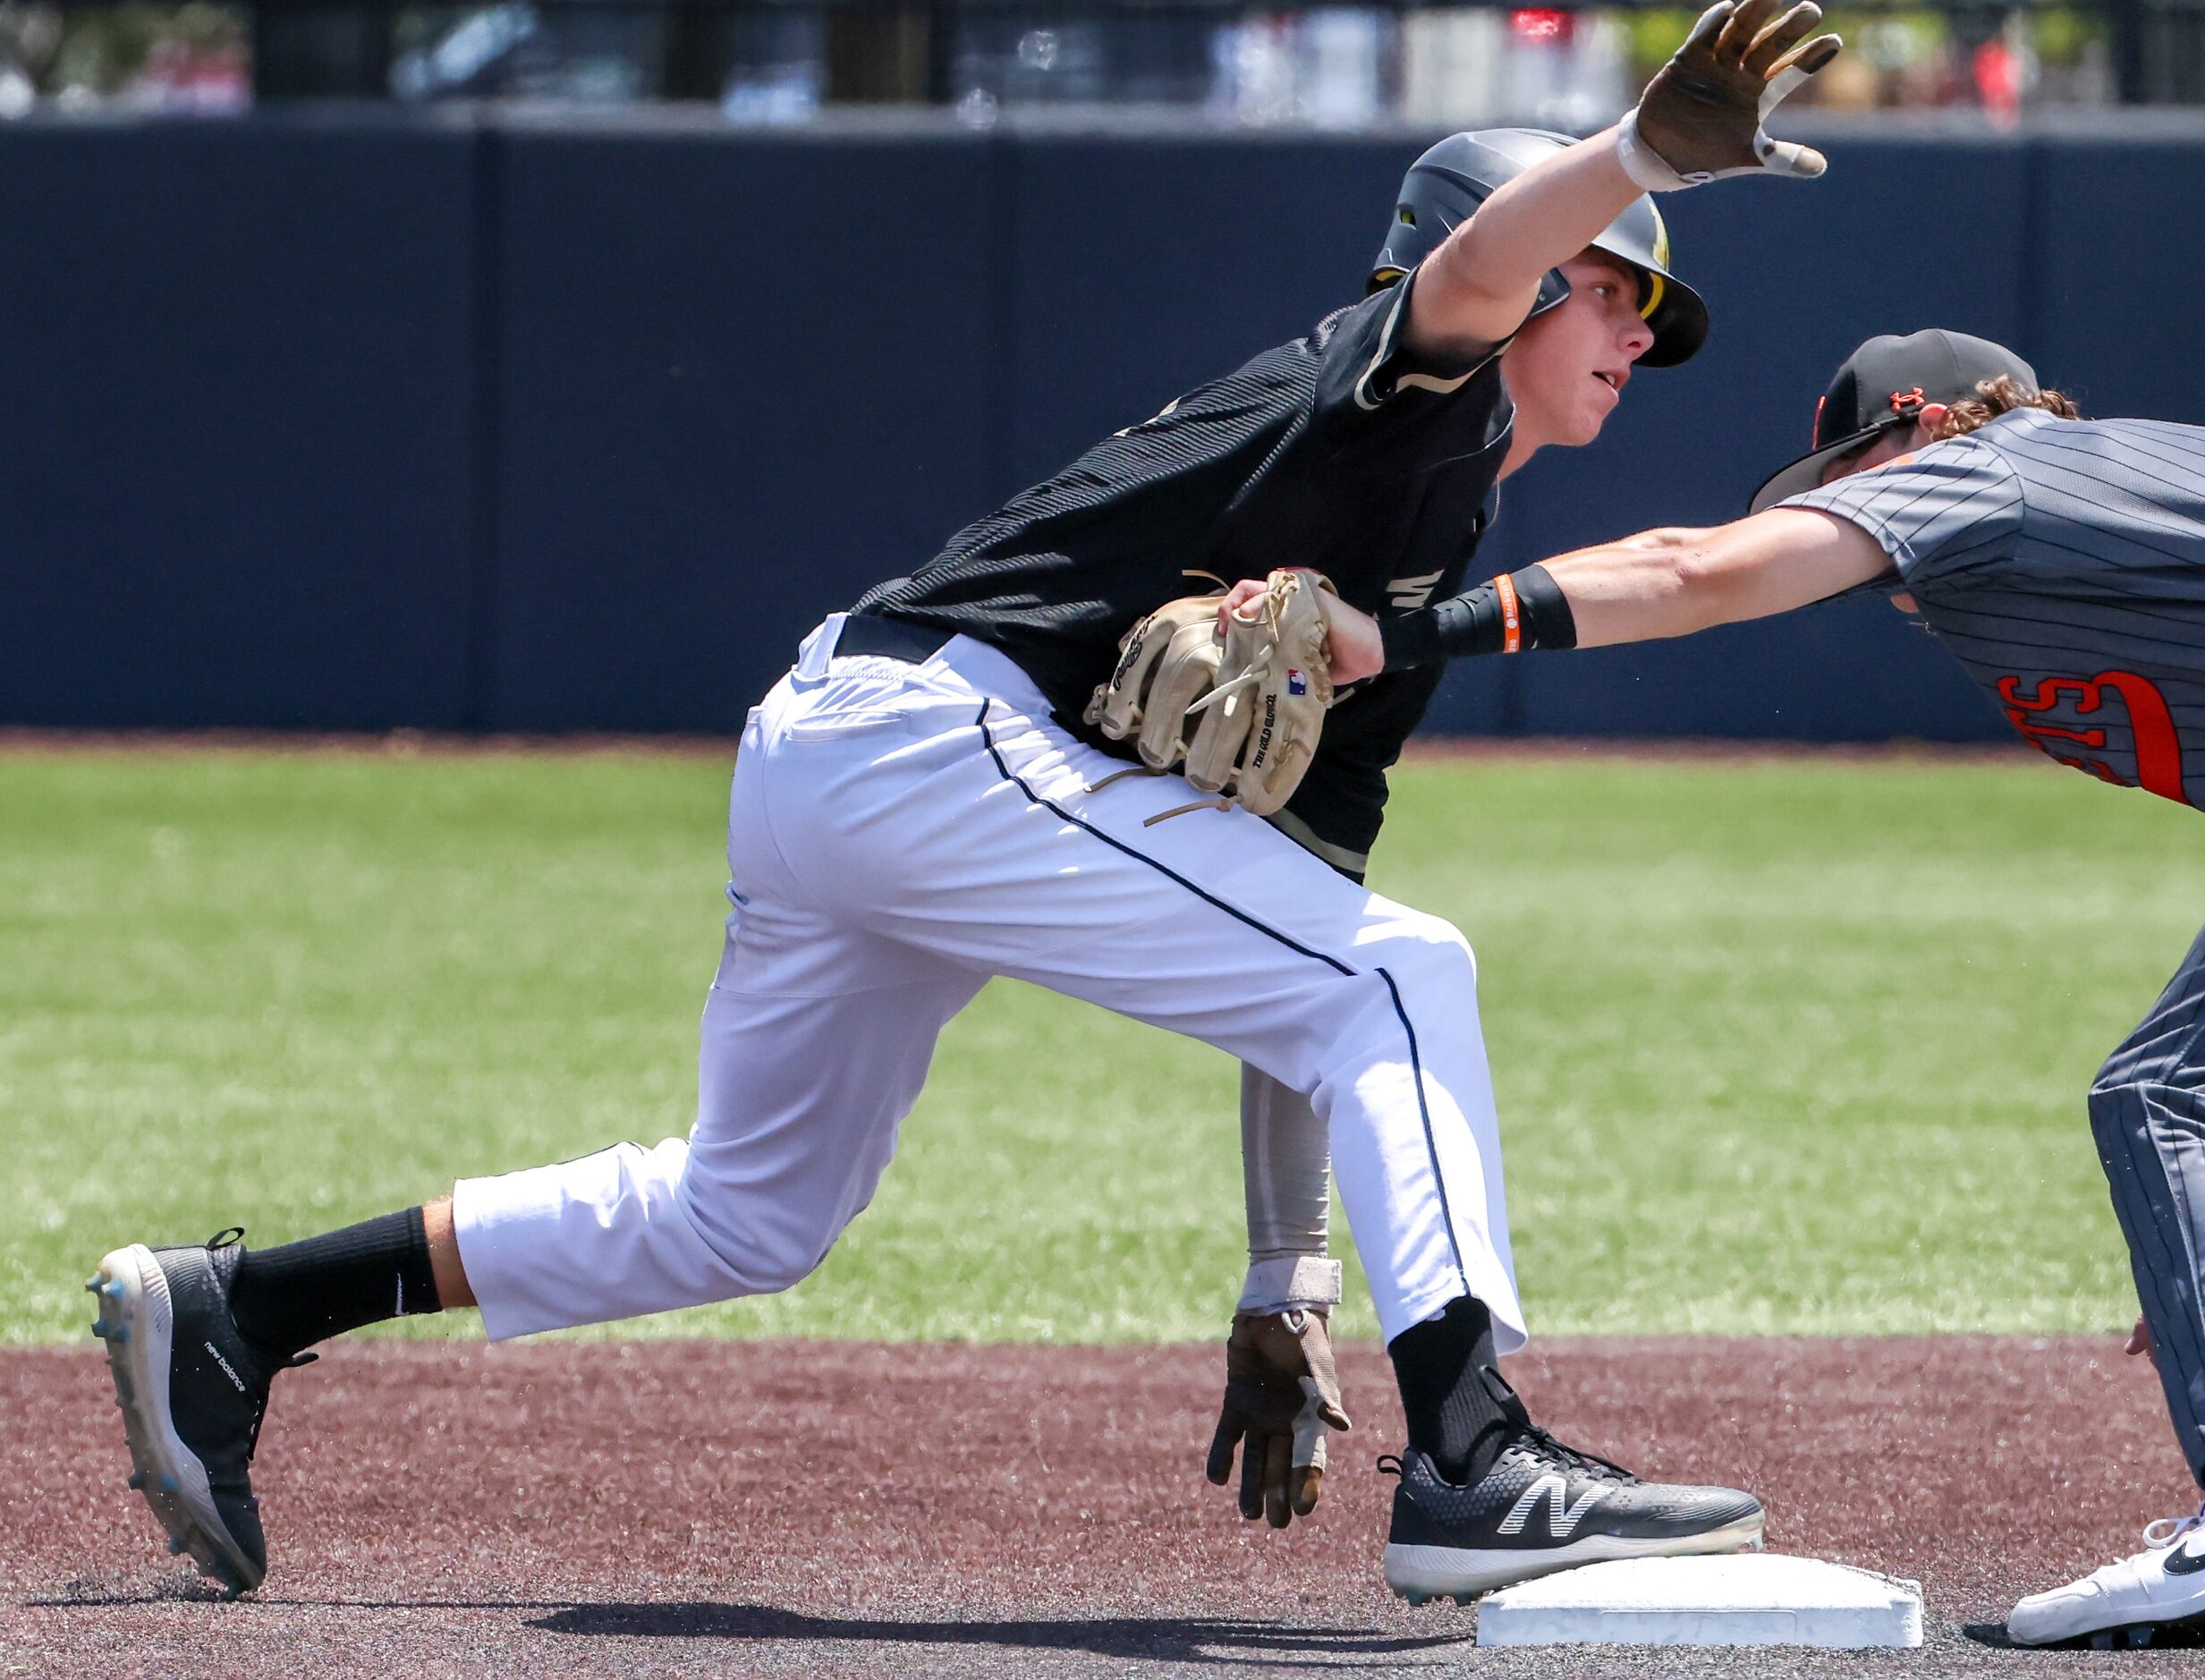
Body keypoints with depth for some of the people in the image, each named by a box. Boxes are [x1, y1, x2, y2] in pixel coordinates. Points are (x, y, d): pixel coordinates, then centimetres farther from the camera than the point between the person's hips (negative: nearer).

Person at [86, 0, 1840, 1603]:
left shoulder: (1410, 597, 25)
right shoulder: (1405, 394, 0)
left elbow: (1280, 983, 24)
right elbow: (1460, 278, -28)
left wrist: (1283, 1291, 20)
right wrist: (1641, 152, -48)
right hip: (936, 730, -10)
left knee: (746, 1212, 24)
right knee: (1400, 969, -15)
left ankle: (227, 1313, 31)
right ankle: (1473, 1467, -27)